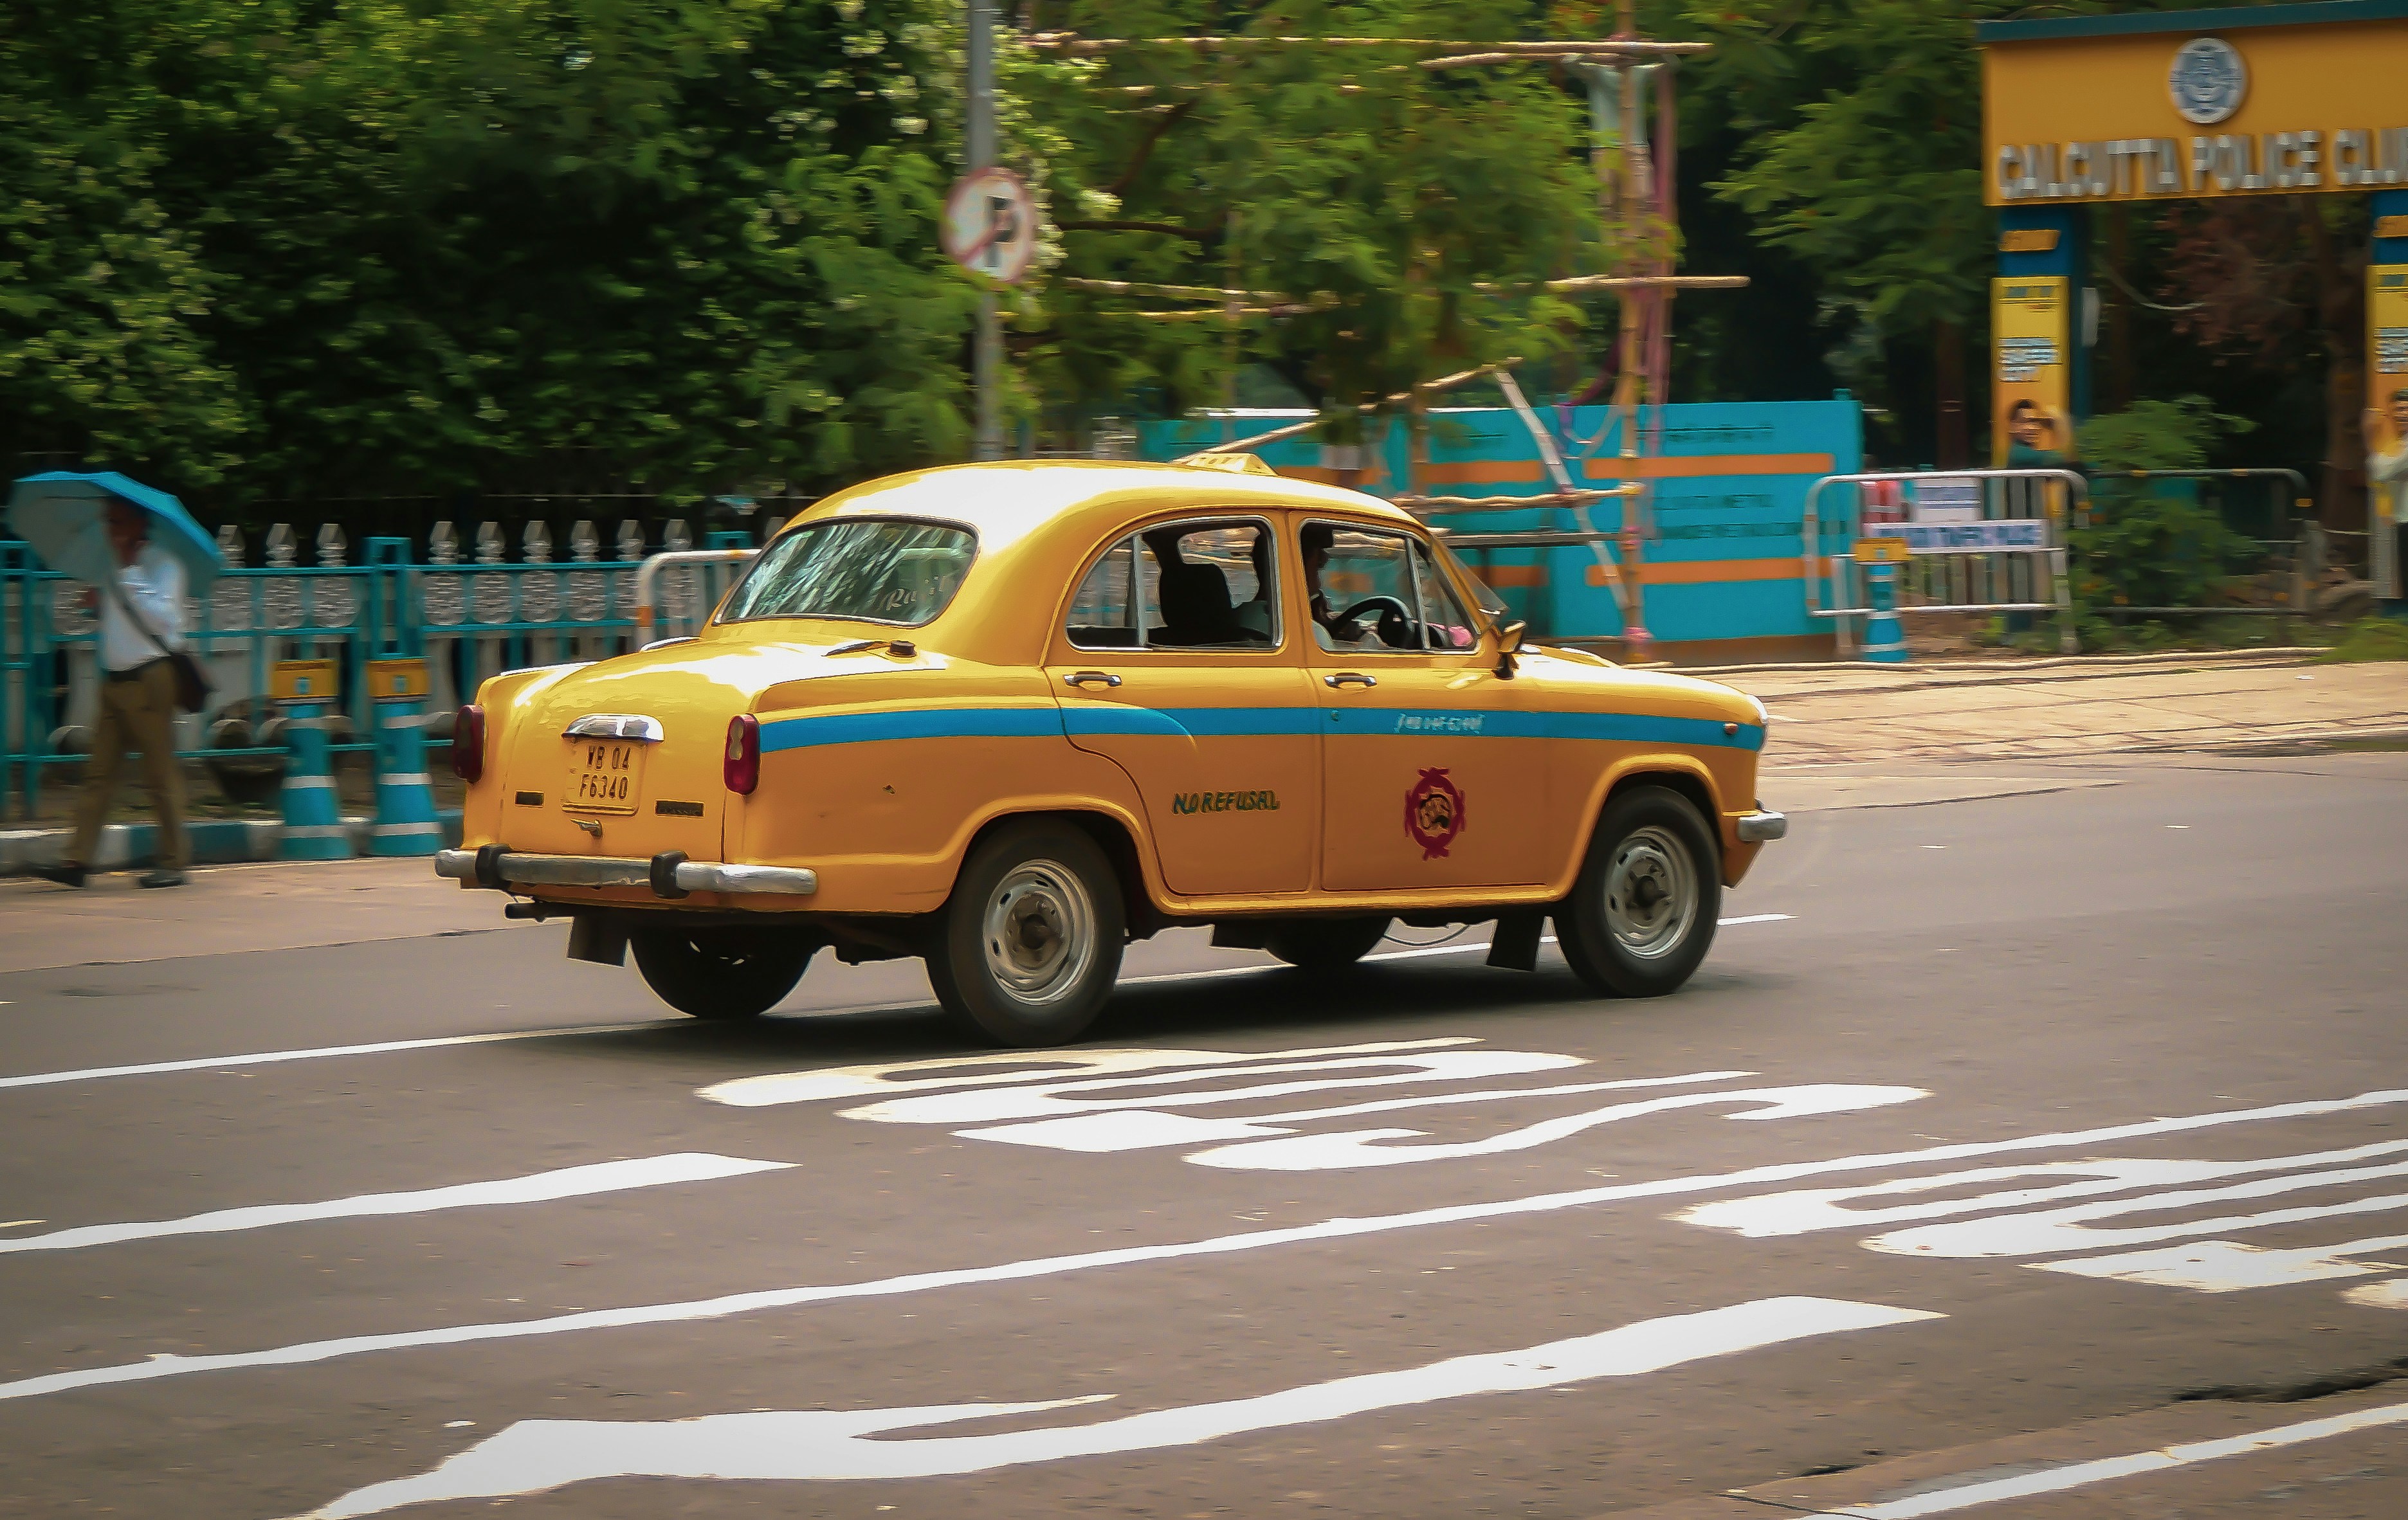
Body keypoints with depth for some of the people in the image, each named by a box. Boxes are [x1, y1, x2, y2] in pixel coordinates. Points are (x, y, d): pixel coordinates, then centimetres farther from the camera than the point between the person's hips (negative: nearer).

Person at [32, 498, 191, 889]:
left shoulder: (162, 561, -7)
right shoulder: (117, 565, 17)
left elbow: (161, 616, -20)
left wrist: (127, 570, -19)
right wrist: (99, 603, 8)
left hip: (149, 677, -8)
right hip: (114, 678, 8)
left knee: (161, 775, -3)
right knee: (99, 772, 1)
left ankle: (174, 863, 3)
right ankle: (77, 860, -4)